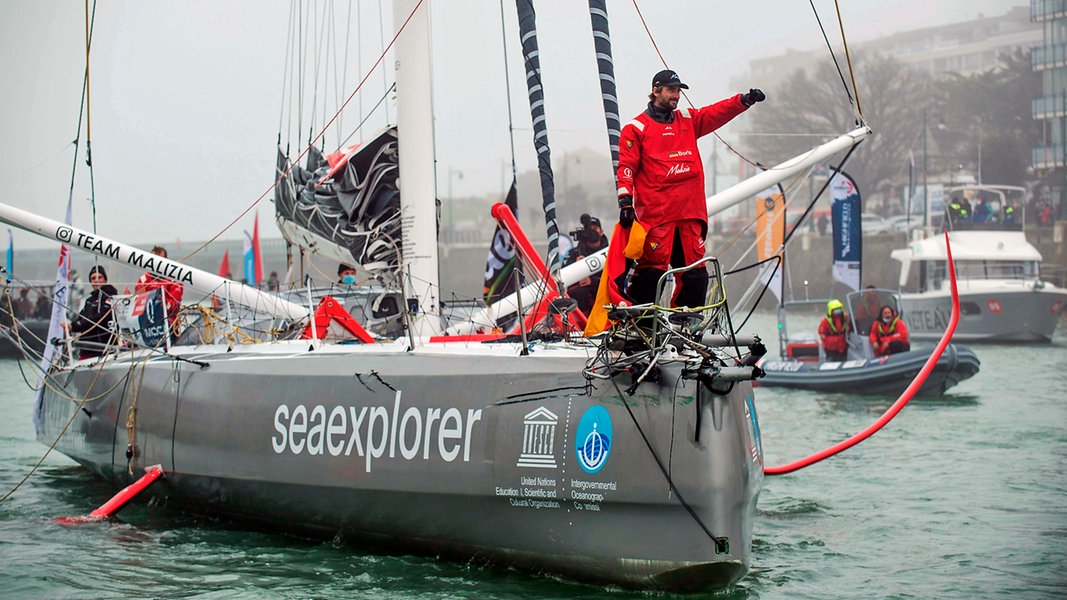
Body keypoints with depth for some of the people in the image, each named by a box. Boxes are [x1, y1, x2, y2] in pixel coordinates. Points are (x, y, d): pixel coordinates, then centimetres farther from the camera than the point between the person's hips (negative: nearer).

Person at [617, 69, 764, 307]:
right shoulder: (636, 128, 4)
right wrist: (625, 200, -14)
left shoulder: (688, 120, 19)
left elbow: (719, 112, 10)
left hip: (690, 212, 5)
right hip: (655, 213, -5)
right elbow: (626, 166, -2)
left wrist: (745, 100, -7)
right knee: (653, 269, -12)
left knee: (695, 274, 4)